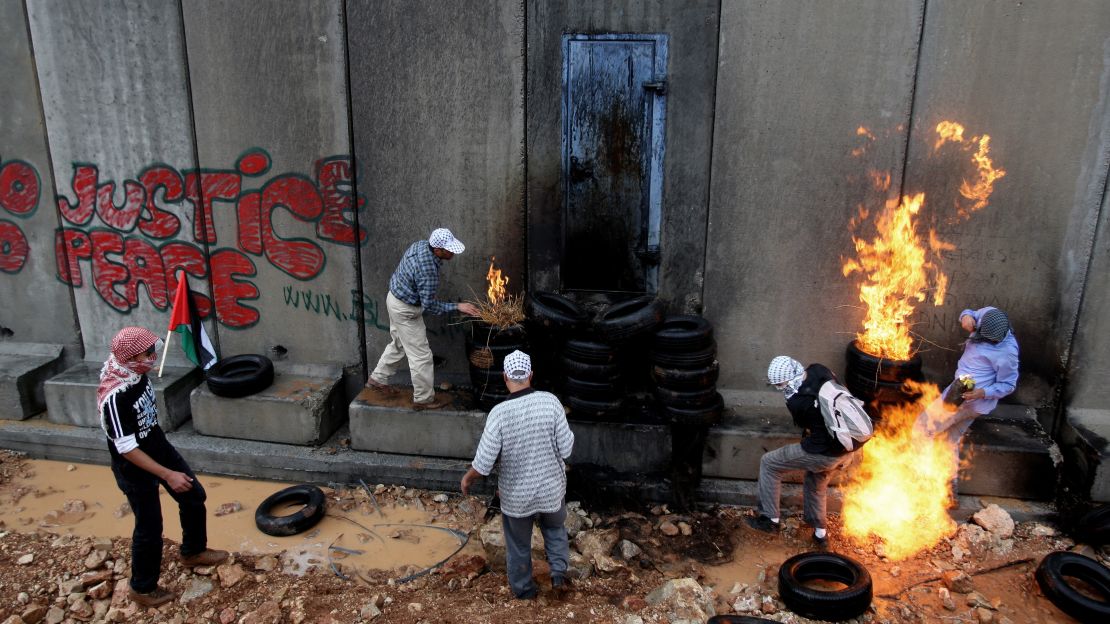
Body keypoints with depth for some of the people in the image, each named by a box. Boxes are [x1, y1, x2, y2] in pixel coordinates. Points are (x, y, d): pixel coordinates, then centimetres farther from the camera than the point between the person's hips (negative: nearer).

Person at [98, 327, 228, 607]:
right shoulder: (114, 396, -35)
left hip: (159, 447, 8)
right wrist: (168, 475, -28)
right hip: (135, 467, -8)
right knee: (150, 527, 7)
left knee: (195, 496, 18)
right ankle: (142, 588, 31)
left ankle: (193, 552, 43)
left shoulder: (136, 372, -8)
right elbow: (127, 449, -30)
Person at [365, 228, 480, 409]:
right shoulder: (428, 271, -34)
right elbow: (429, 305, -27)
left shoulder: (421, 245, -7)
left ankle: (377, 379, 41)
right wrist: (457, 307, -24)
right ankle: (424, 399, 15)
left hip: (395, 297, 9)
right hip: (406, 310, -9)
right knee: (421, 354, 2)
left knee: (398, 344, 26)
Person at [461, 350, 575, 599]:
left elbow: (483, 464, -19)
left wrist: (467, 478, 2)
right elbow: (566, 450, -12)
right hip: (551, 489, 1)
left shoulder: (499, 413, -24)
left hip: (516, 495, -1)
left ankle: (523, 589, 43)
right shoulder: (550, 401, -20)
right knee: (555, 528, 33)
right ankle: (559, 572, 23)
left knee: (518, 545, 24)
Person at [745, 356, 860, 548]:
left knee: (769, 463, 8)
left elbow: (804, 425, -4)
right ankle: (820, 533, 43)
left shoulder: (796, 403, -26)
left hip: (824, 454, -8)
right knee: (816, 485, 30)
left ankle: (770, 519, 15)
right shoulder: (820, 370, -8)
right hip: (848, 449, 8)